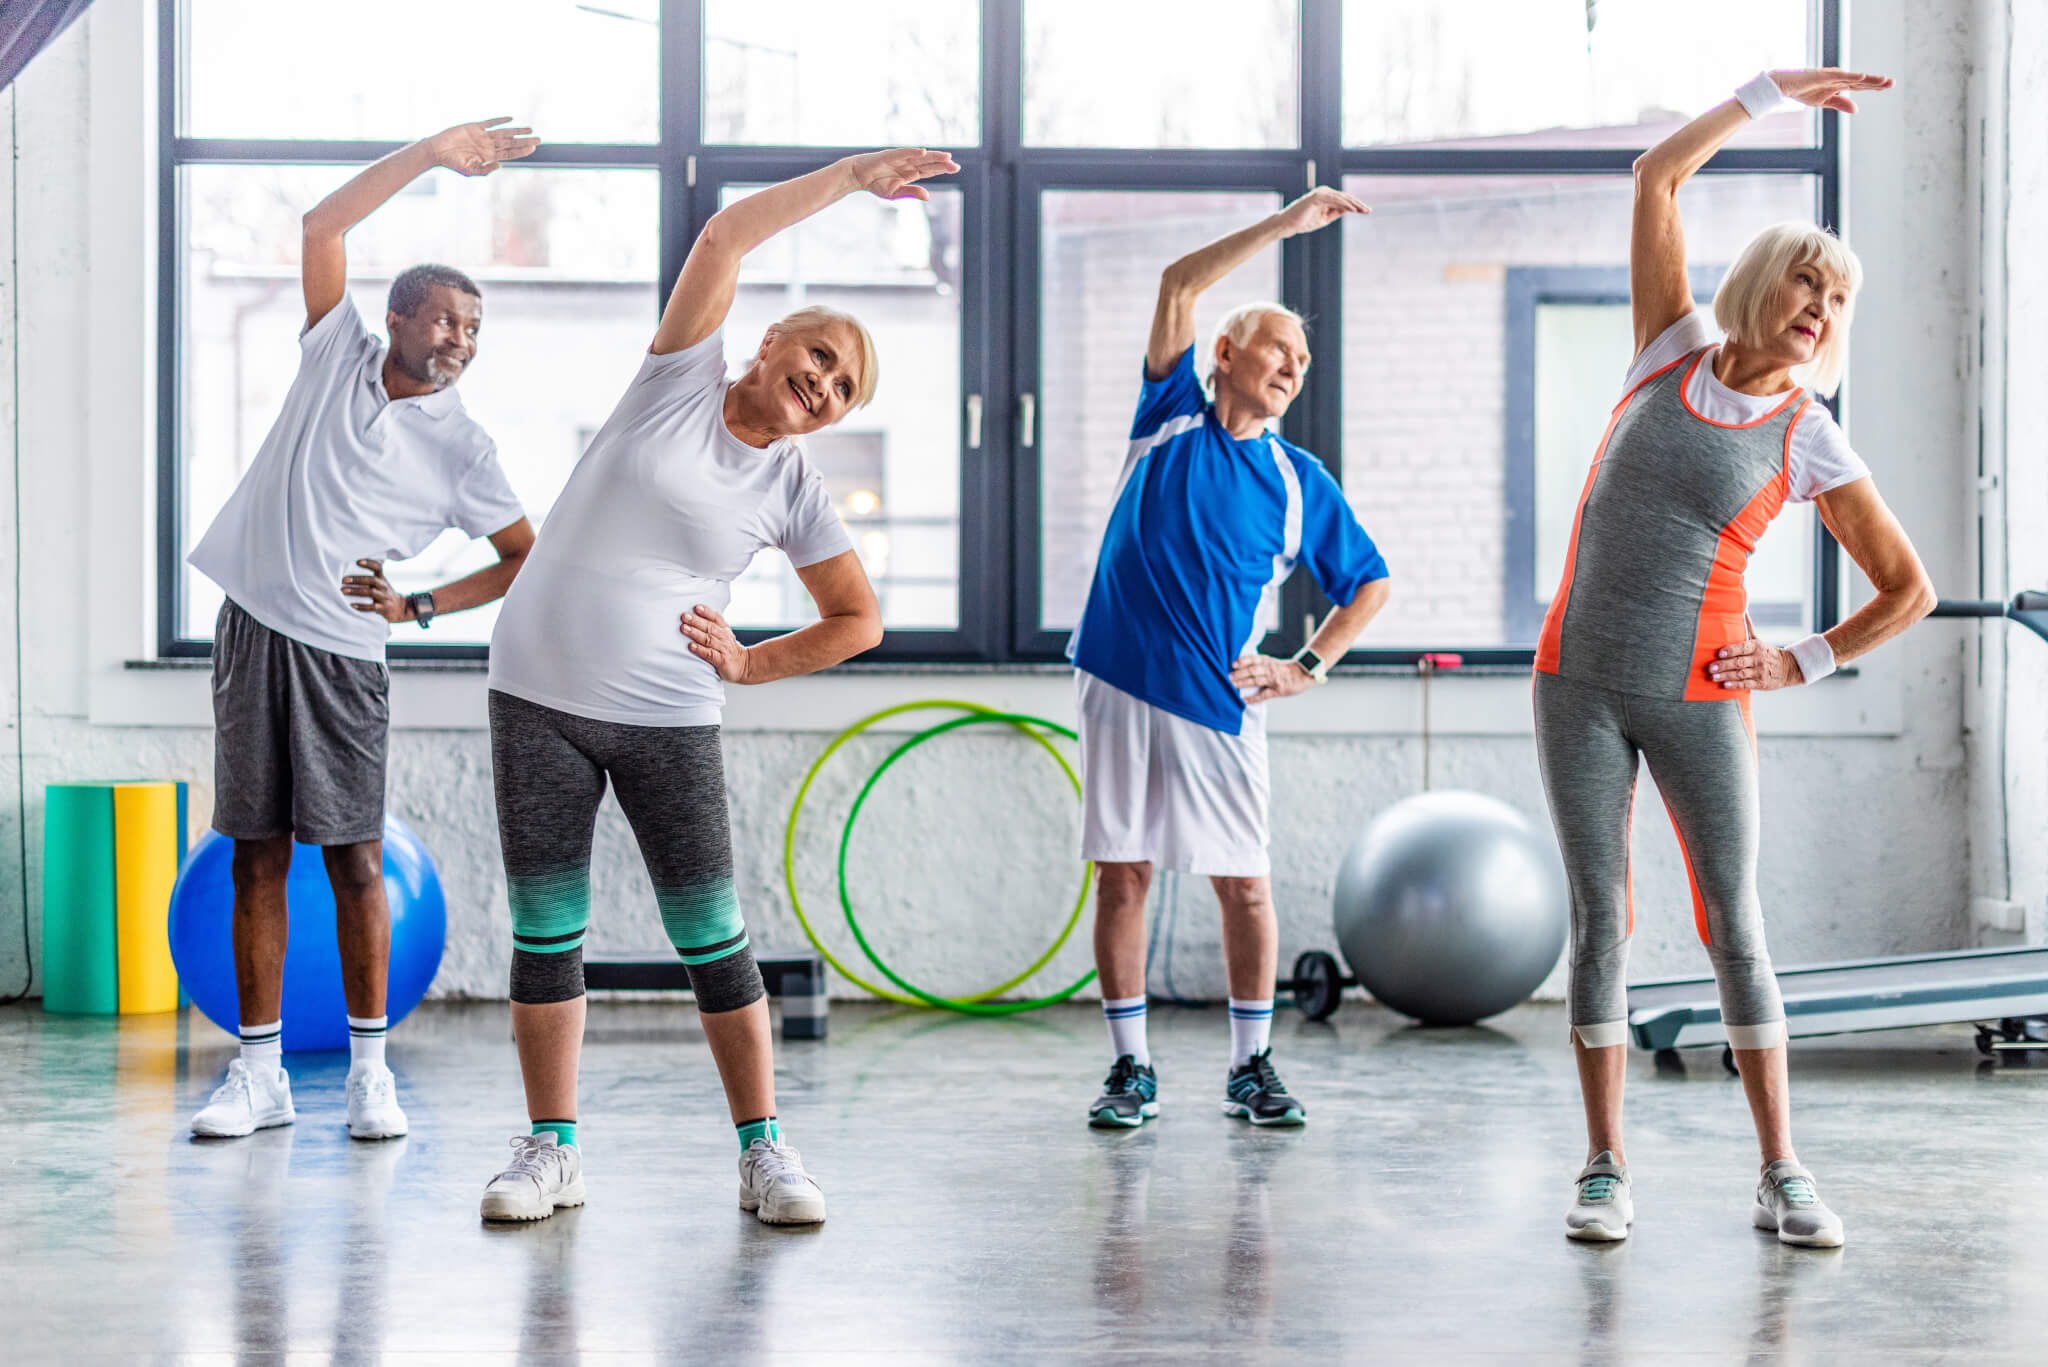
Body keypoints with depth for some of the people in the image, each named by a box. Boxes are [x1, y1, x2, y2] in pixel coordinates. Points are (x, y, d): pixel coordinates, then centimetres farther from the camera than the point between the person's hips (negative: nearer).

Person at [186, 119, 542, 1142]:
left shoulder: (460, 447, 2)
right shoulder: (338, 351, 8)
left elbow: (527, 559, 5)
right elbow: (323, 224, 2)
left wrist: (419, 607, -4)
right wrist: (431, 154, -3)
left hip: (341, 651, -2)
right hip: (252, 626, 2)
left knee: (353, 857, -4)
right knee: (256, 858, 3)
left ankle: (369, 1069, 4)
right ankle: (260, 1072, 7)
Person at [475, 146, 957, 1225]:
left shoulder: (794, 488, 3)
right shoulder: (680, 377, 0)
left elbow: (859, 620, 12)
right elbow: (730, 233, -7)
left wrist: (748, 665, 1)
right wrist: (848, 176, -3)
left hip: (669, 721, 0)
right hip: (538, 699, 0)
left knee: (713, 939, -4)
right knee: (545, 932, 2)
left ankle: (763, 1151, 4)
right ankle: (551, 1150, 10)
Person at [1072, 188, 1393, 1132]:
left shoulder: (1299, 482, 8)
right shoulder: (1169, 417, 7)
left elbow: (1370, 582, 15)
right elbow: (1178, 286, -1)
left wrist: (1308, 668, 3)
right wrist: (1285, 224, -4)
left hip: (1218, 702, 1)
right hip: (1120, 686, 0)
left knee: (1245, 885, 1)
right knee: (1121, 873, 1)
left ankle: (1252, 1066, 14)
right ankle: (1131, 1068, 10)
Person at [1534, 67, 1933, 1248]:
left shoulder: (1812, 444, 0)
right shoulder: (1673, 354, 5)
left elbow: (1910, 588, 5)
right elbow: (1659, 177, 4)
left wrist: (1804, 664, -2)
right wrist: (1771, 91, 5)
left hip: (1698, 697, -1)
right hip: (1581, 685, 1)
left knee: (1736, 928, -2)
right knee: (1601, 920, 2)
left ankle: (1782, 1175, 6)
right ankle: (1607, 1173, 5)